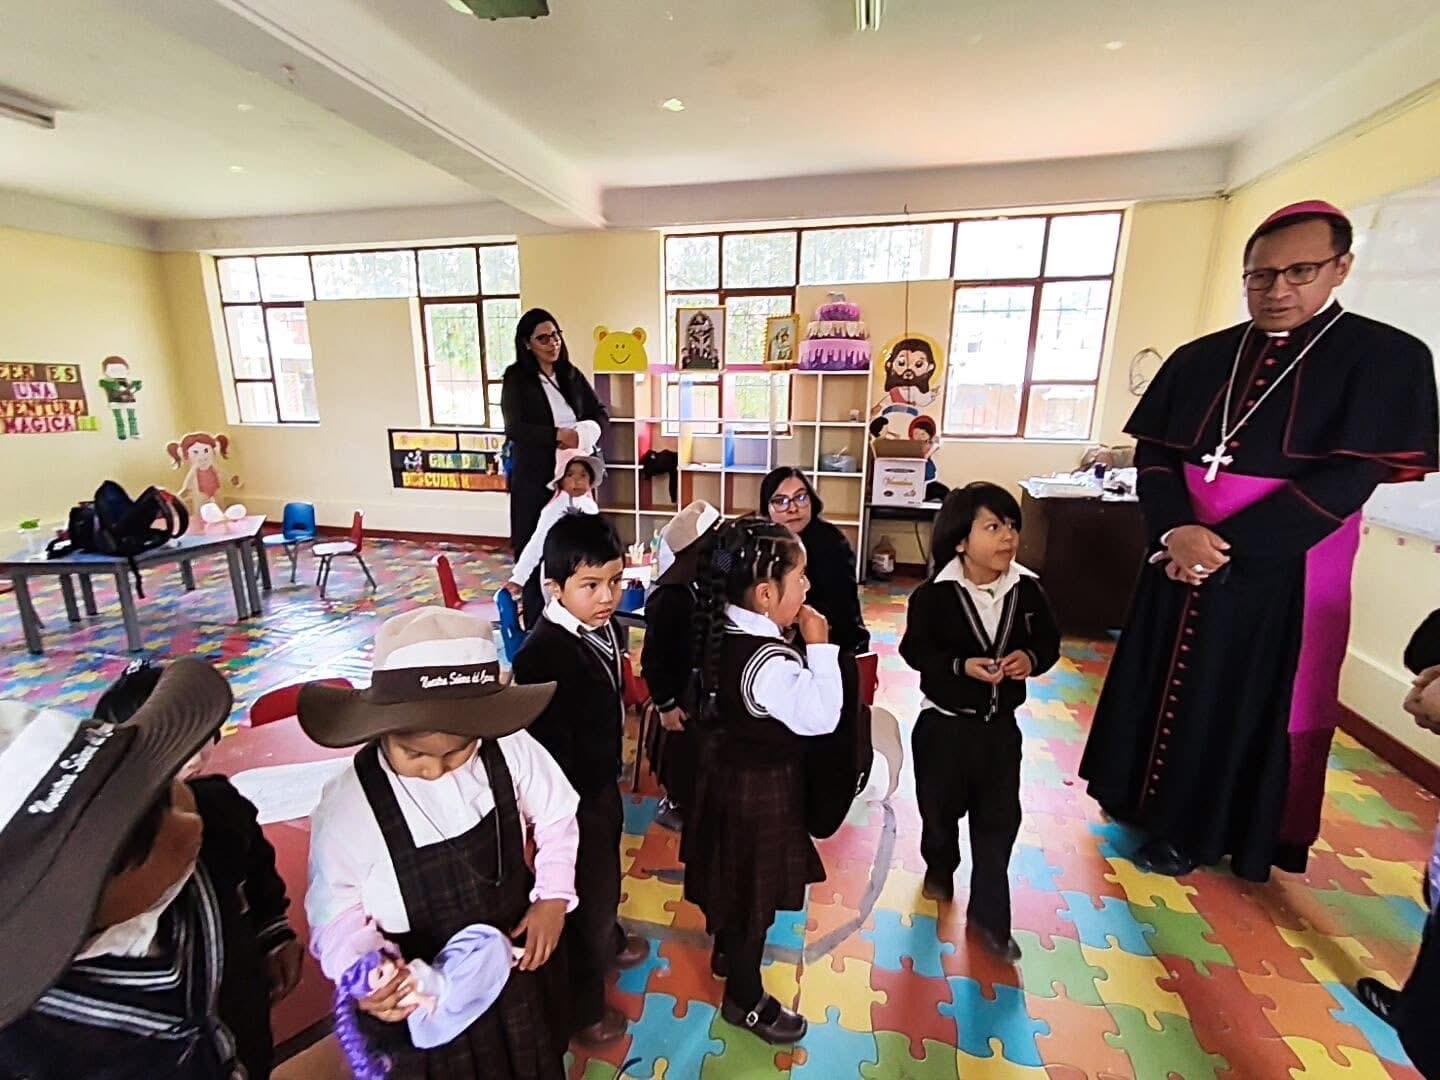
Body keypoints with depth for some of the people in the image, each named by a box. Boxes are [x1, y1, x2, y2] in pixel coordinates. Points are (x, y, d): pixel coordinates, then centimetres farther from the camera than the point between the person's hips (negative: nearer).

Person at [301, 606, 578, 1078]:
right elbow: (337, 913, -12)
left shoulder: (510, 749, -24)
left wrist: (554, 897, -14)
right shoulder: (348, 807, -27)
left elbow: (556, 819, -6)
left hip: (521, 971, 3)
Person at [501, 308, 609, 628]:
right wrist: (559, 435, -20)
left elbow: (600, 414, 10)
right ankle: (537, 623, 14)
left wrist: (583, 434, -10)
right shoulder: (516, 378, -3)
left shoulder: (572, 375, 10)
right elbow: (514, 428, -14)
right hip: (534, 477, -3)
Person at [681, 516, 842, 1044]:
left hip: (728, 766, 8)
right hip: (762, 787, -8)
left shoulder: (725, 632, -8)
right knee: (755, 893, 14)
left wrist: (797, 646, -4)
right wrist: (819, 647, -27)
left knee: (732, 877, 30)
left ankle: (727, 951, 55)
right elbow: (821, 717, -31)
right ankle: (745, 999, 37)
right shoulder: (770, 661, -35)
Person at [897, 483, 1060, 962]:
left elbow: (1049, 640, 3)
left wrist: (1031, 659, -18)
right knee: (941, 808, 18)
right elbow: (915, 650, -13)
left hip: (1001, 725, 3)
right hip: (944, 725, -2)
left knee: (999, 821, 10)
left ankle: (988, 915, 28)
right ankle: (940, 868, 49)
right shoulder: (933, 595, -19)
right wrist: (963, 666, -26)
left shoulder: (1027, 590, -8)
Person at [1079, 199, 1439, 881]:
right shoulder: (1198, 360, 5)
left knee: (1245, 705, 9)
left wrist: (1223, 545, -21)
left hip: (1280, 574, -3)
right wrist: (1174, 531, -16)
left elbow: (1347, 479, -14)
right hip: (1181, 560, 4)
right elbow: (1153, 453, 1)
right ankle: (1144, 796, 35)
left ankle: (1196, 830, 28)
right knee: (1163, 684, 14)